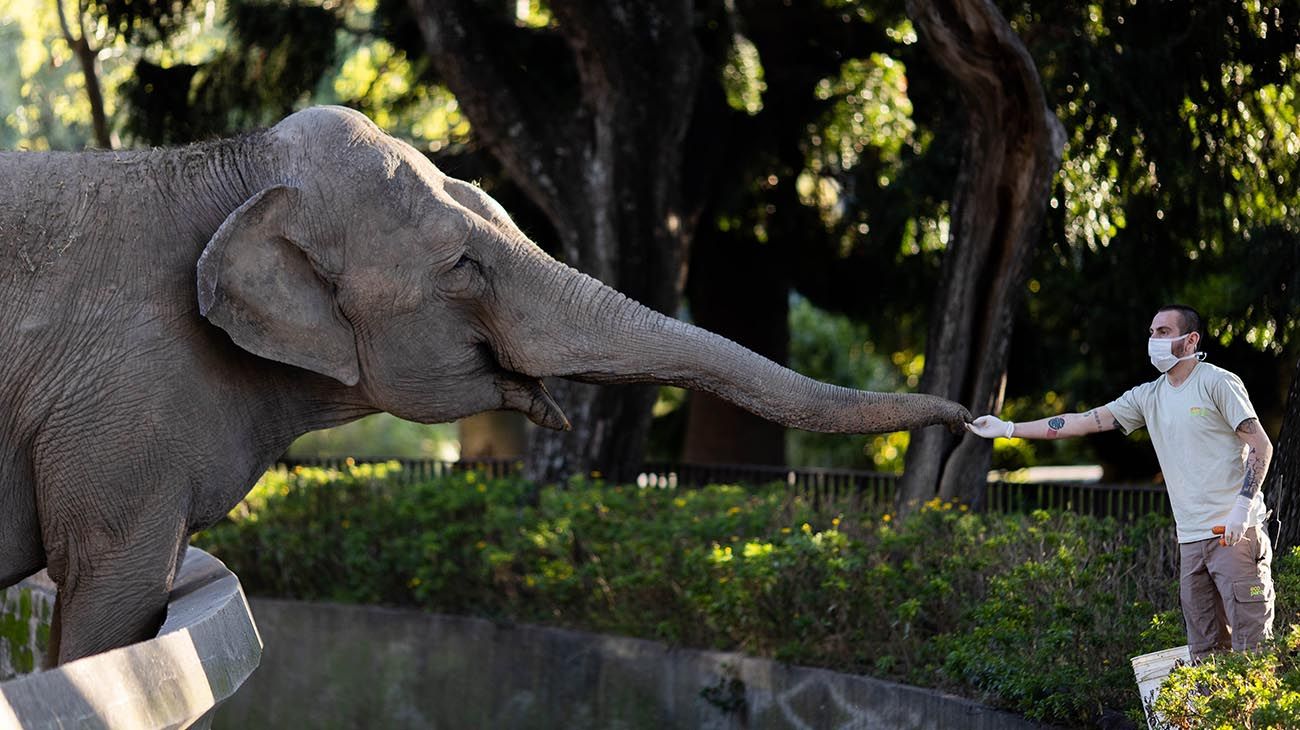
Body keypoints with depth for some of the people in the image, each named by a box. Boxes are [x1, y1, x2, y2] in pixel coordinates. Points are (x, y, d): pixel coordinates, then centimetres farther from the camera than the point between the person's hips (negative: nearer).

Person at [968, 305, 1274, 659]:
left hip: (1235, 532, -7)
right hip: (1191, 538, 7)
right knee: (1204, 650, 6)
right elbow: (1082, 421, 13)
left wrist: (1243, 506, -20)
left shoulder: (1218, 383, -5)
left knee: (1252, 645, -9)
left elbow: (1261, 445, -9)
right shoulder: (1148, 396, 14)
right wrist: (1008, 428, 10)